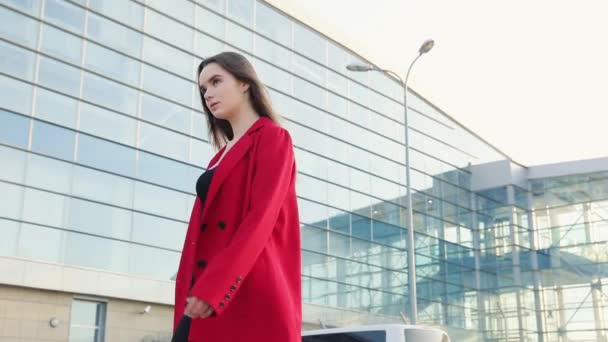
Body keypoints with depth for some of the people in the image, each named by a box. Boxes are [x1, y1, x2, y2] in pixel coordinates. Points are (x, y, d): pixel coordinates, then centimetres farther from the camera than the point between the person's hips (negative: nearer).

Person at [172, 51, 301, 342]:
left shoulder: (273, 138, 2)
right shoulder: (223, 155, 26)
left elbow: (261, 218, -12)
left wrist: (213, 287, -22)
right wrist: (186, 295, 10)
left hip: (250, 297, -7)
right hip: (202, 297, 7)